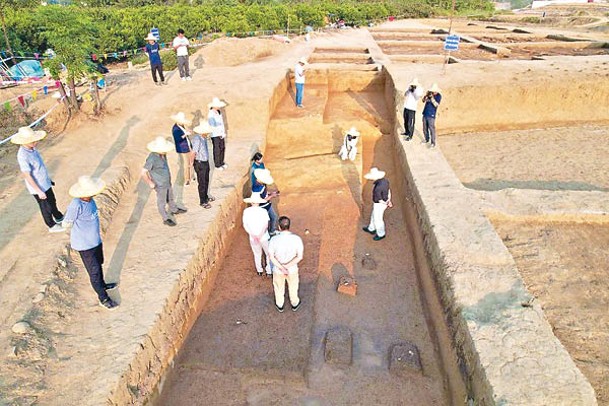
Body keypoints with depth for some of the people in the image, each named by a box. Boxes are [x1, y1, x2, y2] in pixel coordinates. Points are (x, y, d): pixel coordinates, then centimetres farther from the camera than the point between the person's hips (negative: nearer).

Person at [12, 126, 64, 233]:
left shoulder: (32, 148, -4)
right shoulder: (23, 156, -30)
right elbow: (27, 176, -25)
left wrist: (49, 179, 20)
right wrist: (39, 191, -21)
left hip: (45, 183, 8)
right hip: (38, 187, -8)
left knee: (52, 202, 26)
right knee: (46, 208, 13)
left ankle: (59, 218, 48)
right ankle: (52, 226, 33)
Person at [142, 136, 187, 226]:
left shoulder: (163, 154, -6)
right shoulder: (152, 158, -30)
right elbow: (143, 173, -27)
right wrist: (150, 183, -19)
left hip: (168, 182, 8)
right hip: (160, 185, -8)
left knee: (170, 198, 29)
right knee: (162, 202, 12)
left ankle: (174, 210, 52)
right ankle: (166, 219, 28)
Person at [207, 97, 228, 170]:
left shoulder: (219, 112, 4)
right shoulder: (211, 115, -20)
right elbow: (213, 126, -20)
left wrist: (224, 132, 6)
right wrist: (221, 134, -14)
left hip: (221, 134, 8)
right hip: (215, 135, -8)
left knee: (222, 147, 16)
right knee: (217, 150, 3)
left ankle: (221, 162, 32)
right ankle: (217, 165, 17)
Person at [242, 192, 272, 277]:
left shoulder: (246, 211, -8)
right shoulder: (263, 211, -14)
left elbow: (245, 225, -8)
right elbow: (266, 225, -19)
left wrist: (253, 235, -10)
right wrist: (260, 235, -19)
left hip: (252, 238, 3)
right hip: (264, 237, -3)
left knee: (257, 254, 23)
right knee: (268, 254, 16)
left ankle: (259, 271, 36)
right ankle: (269, 271, 21)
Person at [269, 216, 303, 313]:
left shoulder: (274, 239, -25)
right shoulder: (297, 239, -25)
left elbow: (271, 257, -21)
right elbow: (299, 257, -21)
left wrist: (281, 268, -19)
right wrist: (287, 266, -21)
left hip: (277, 269, 0)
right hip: (292, 269, 0)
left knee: (279, 287, 27)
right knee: (293, 287, 28)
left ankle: (279, 306, 50)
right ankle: (295, 304, 51)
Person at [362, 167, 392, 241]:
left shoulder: (377, 188, -38)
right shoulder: (385, 180, -10)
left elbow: (380, 200, -25)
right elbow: (388, 191, 2)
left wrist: (386, 203, -8)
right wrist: (389, 200, 8)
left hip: (379, 204, -9)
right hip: (384, 202, 9)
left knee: (378, 219, 15)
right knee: (373, 215, 29)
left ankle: (381, 234, 37)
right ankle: (371, 229, 52)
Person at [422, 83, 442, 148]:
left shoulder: (439, 96, -9)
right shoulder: (429, 93, 5)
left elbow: (436, 105, -20)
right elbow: (423, 100, 6)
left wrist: (432, 97, -24)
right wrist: (426, 96, -12)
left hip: (431, 115, -6)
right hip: (425, 114, 6)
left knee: (432, 129, -6)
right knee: (425, 128, 14)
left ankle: (433, 143, -1)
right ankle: (427, 139, 32)